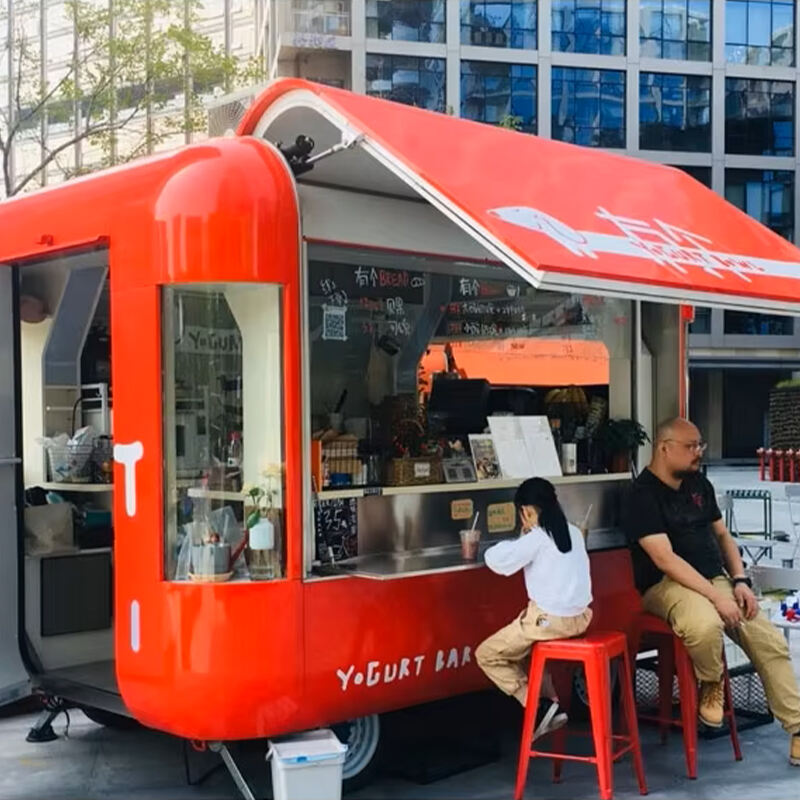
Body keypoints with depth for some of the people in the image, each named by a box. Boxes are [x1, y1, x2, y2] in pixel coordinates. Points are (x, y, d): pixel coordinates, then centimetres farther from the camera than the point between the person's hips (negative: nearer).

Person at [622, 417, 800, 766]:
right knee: (704, 625, -39)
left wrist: (740, 580, 1)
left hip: (716, 579, 7)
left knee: (771, 641, -9)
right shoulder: (642, 496, -13)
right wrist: (717, 597, -25)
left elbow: (722, 535, 19)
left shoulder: (699, 484, 12)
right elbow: (664, 559, -21)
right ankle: (711, 683, -6)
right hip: (669, 584, -7)